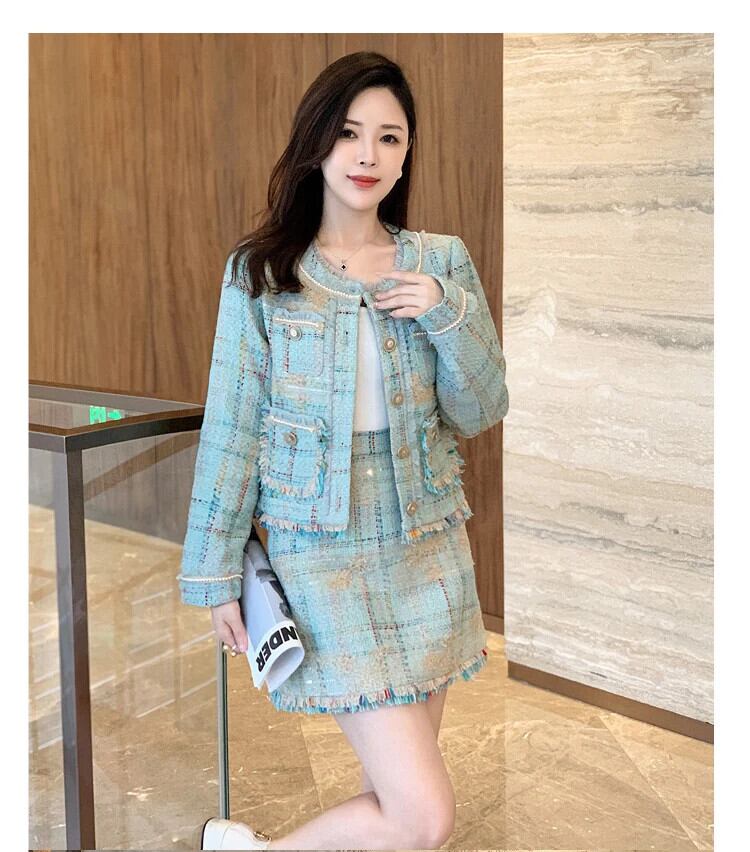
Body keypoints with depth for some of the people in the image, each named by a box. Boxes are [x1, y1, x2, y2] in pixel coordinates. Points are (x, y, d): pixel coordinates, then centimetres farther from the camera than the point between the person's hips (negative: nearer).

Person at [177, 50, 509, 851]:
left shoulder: (441, 263, 3)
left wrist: (449, 315, -13)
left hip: (428, 546, 4)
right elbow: (232, 424, -2)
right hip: (321, 553, -4)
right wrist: (217, 573, 0)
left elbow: (481, 413, 4)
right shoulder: (260, 271, -5)